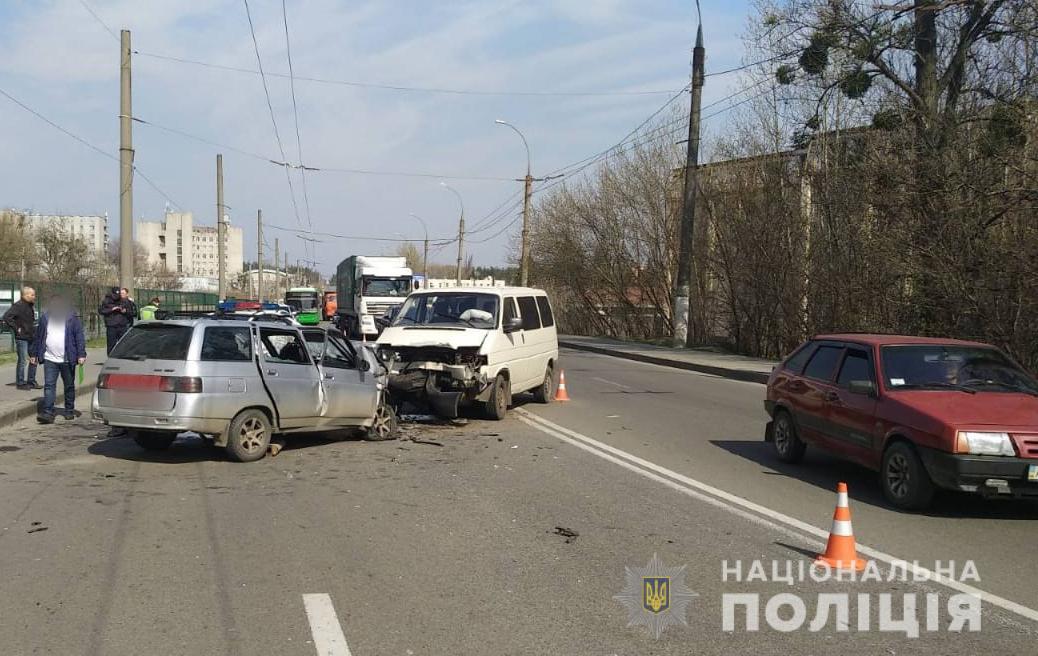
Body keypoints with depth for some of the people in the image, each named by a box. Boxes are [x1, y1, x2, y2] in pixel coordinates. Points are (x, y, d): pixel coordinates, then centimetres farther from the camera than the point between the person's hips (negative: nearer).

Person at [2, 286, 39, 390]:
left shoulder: (31, 306, 13)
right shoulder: (18, 305, -14)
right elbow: (7, 317, -24)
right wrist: (16, 329, -20)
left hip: (31, 338, 8)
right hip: (22, 338, -8)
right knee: (23, 361, -3)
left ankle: (31, 381, 21)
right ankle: (20, 383, 6)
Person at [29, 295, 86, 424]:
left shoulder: (72, 318, -1)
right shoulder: (45, 318, 8)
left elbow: (79, 337, -4)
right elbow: (38, 337, 13)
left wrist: (81, 354, -11)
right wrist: (34, 354, 12)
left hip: (67, 359, -2)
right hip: (49, 359, 2)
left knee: (69, 386, 10)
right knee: (49, 386, -7)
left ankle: (69, 411, 22)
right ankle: (47, 412, -9)